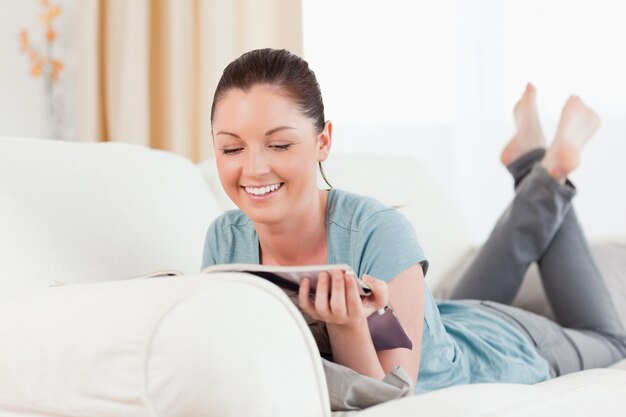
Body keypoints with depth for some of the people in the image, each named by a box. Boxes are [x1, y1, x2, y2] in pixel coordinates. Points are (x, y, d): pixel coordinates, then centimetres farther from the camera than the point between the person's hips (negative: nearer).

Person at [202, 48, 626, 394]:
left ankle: (551, 172, 38)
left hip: (501, 347, -4)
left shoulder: (380, 232, -41)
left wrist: (348, 326, -54)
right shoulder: (225, 239, -28)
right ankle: (532, 164, 46)